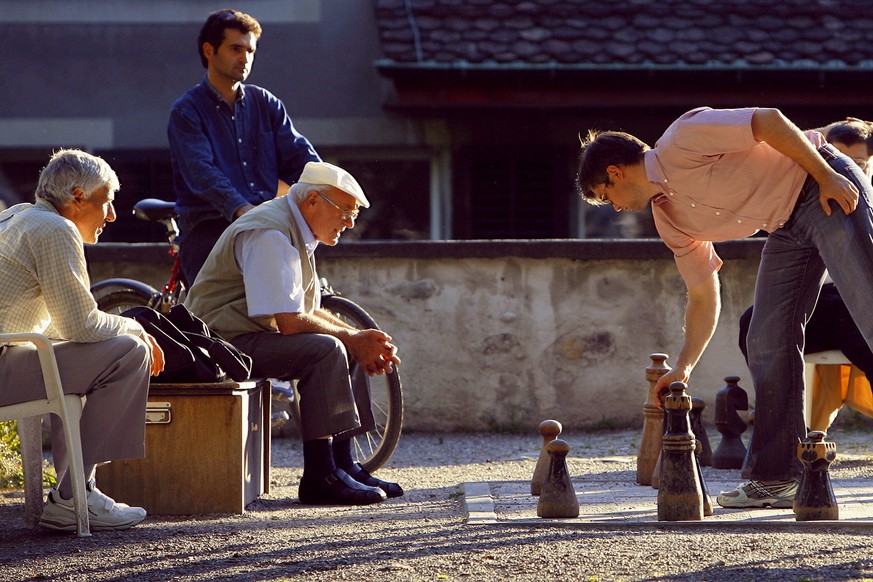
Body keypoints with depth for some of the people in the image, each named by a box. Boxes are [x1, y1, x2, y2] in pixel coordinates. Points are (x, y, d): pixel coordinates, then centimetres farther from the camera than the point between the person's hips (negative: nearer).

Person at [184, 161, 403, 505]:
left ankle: (341, 464, 8)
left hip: (255, 334, 11)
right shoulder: (270, 234, -20)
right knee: (326, 350, -26)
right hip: (227, 341, -11)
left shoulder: (295, 231, 14)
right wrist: (353, 338, -13)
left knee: (351, 349, 8)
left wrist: (360, 340, 1)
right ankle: (319, 477, -25)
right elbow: (289, 322, -26)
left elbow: (308, 311, 17)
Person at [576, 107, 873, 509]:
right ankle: (776, 478, 3)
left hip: (826, 189, -9)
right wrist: (682, 368, 10)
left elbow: (771, 122, -19)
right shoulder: (669, 219, 10)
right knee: (767, 343, 2)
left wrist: (828, 178, -21)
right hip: (786, 228, 9)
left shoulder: (682, 139, -15)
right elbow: (703, 298, 15)